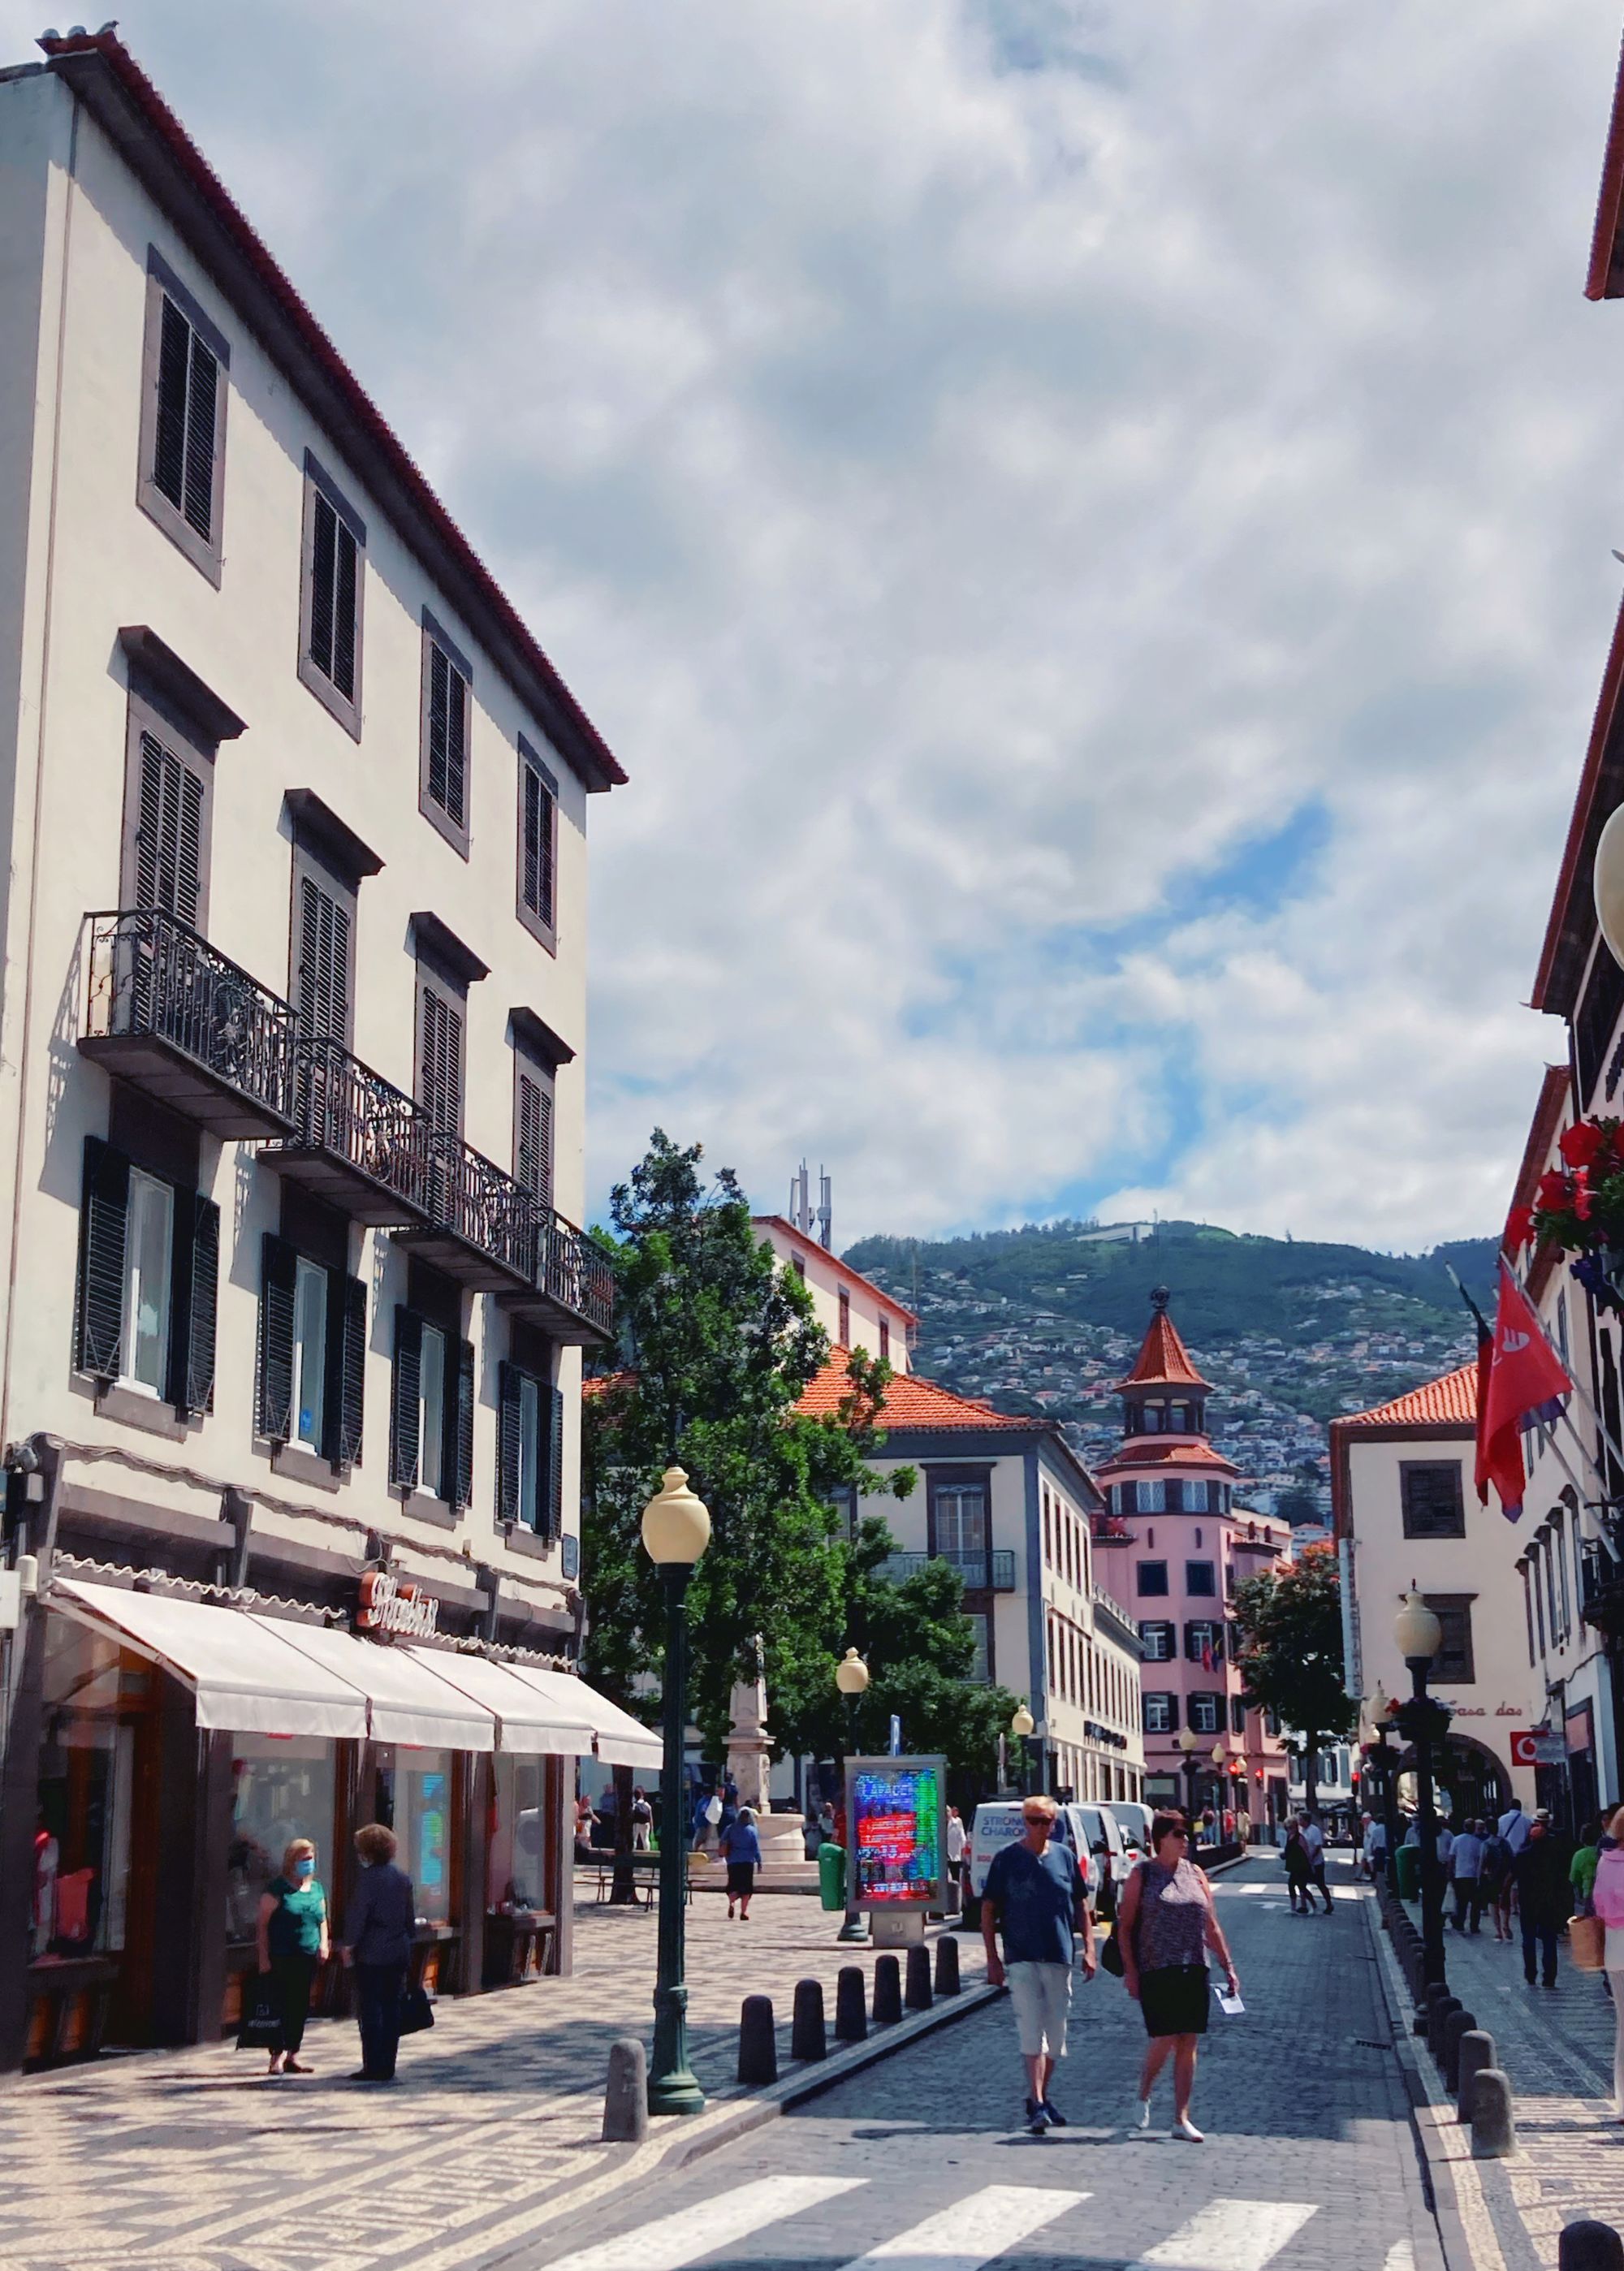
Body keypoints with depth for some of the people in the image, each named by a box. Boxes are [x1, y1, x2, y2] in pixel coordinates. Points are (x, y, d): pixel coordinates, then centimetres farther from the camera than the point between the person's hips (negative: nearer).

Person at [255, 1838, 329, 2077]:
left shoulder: (316, 1889, 15)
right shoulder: (278, 1888, -4)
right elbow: (262, 1923, -6)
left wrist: (324, 1943, 5)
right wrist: (264, 1956, -12)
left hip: (309, 1958, 6)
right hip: (282, 1959, -6)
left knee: (301, 2009, 8)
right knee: (282, 2007, -9)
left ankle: (292, 2057, 16)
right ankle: (277, 2057, -5)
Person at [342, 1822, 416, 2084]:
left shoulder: (368, 1877, -12)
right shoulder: (403, 1877, 10)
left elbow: (357, 1914, -14)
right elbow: (411, 1917, 14)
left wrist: (349, 1945, -7)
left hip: (371, 1954, -7)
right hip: (399, 1952, 7)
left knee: (370, 2010, -2)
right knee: (391, 2008, 10)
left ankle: (373, 2067, -2)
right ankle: (387, 2066, 13)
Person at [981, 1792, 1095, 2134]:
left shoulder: (1065, 1856, 7)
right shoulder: (1006, 1858, -1)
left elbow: (1082, 1904, 14)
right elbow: (988, 1910, 0)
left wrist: (1088, 1949, 7)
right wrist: (992, 1958, -5)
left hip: (1060, 1957, 4)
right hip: (1021, 1958, -4)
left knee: (1056, 2032, 9)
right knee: (1031, 2031, -10)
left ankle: (1040, 2098, 25)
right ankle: (1037, 2105, -11)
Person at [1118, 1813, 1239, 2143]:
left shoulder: (1195, 1874, 12)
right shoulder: (1142, 1875, 0)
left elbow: (1211, 1926, 15)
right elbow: (1125, 1925, -2)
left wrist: (1228, 1966, 9)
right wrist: (1130, 1970, -9)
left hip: (1193, 1970, 4)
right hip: (1156, 1971, -4)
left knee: (1188, 2045, 2)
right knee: (1165, 2039, -10)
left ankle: (1181, 2119, 8)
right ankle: (1143, 2096, 18)